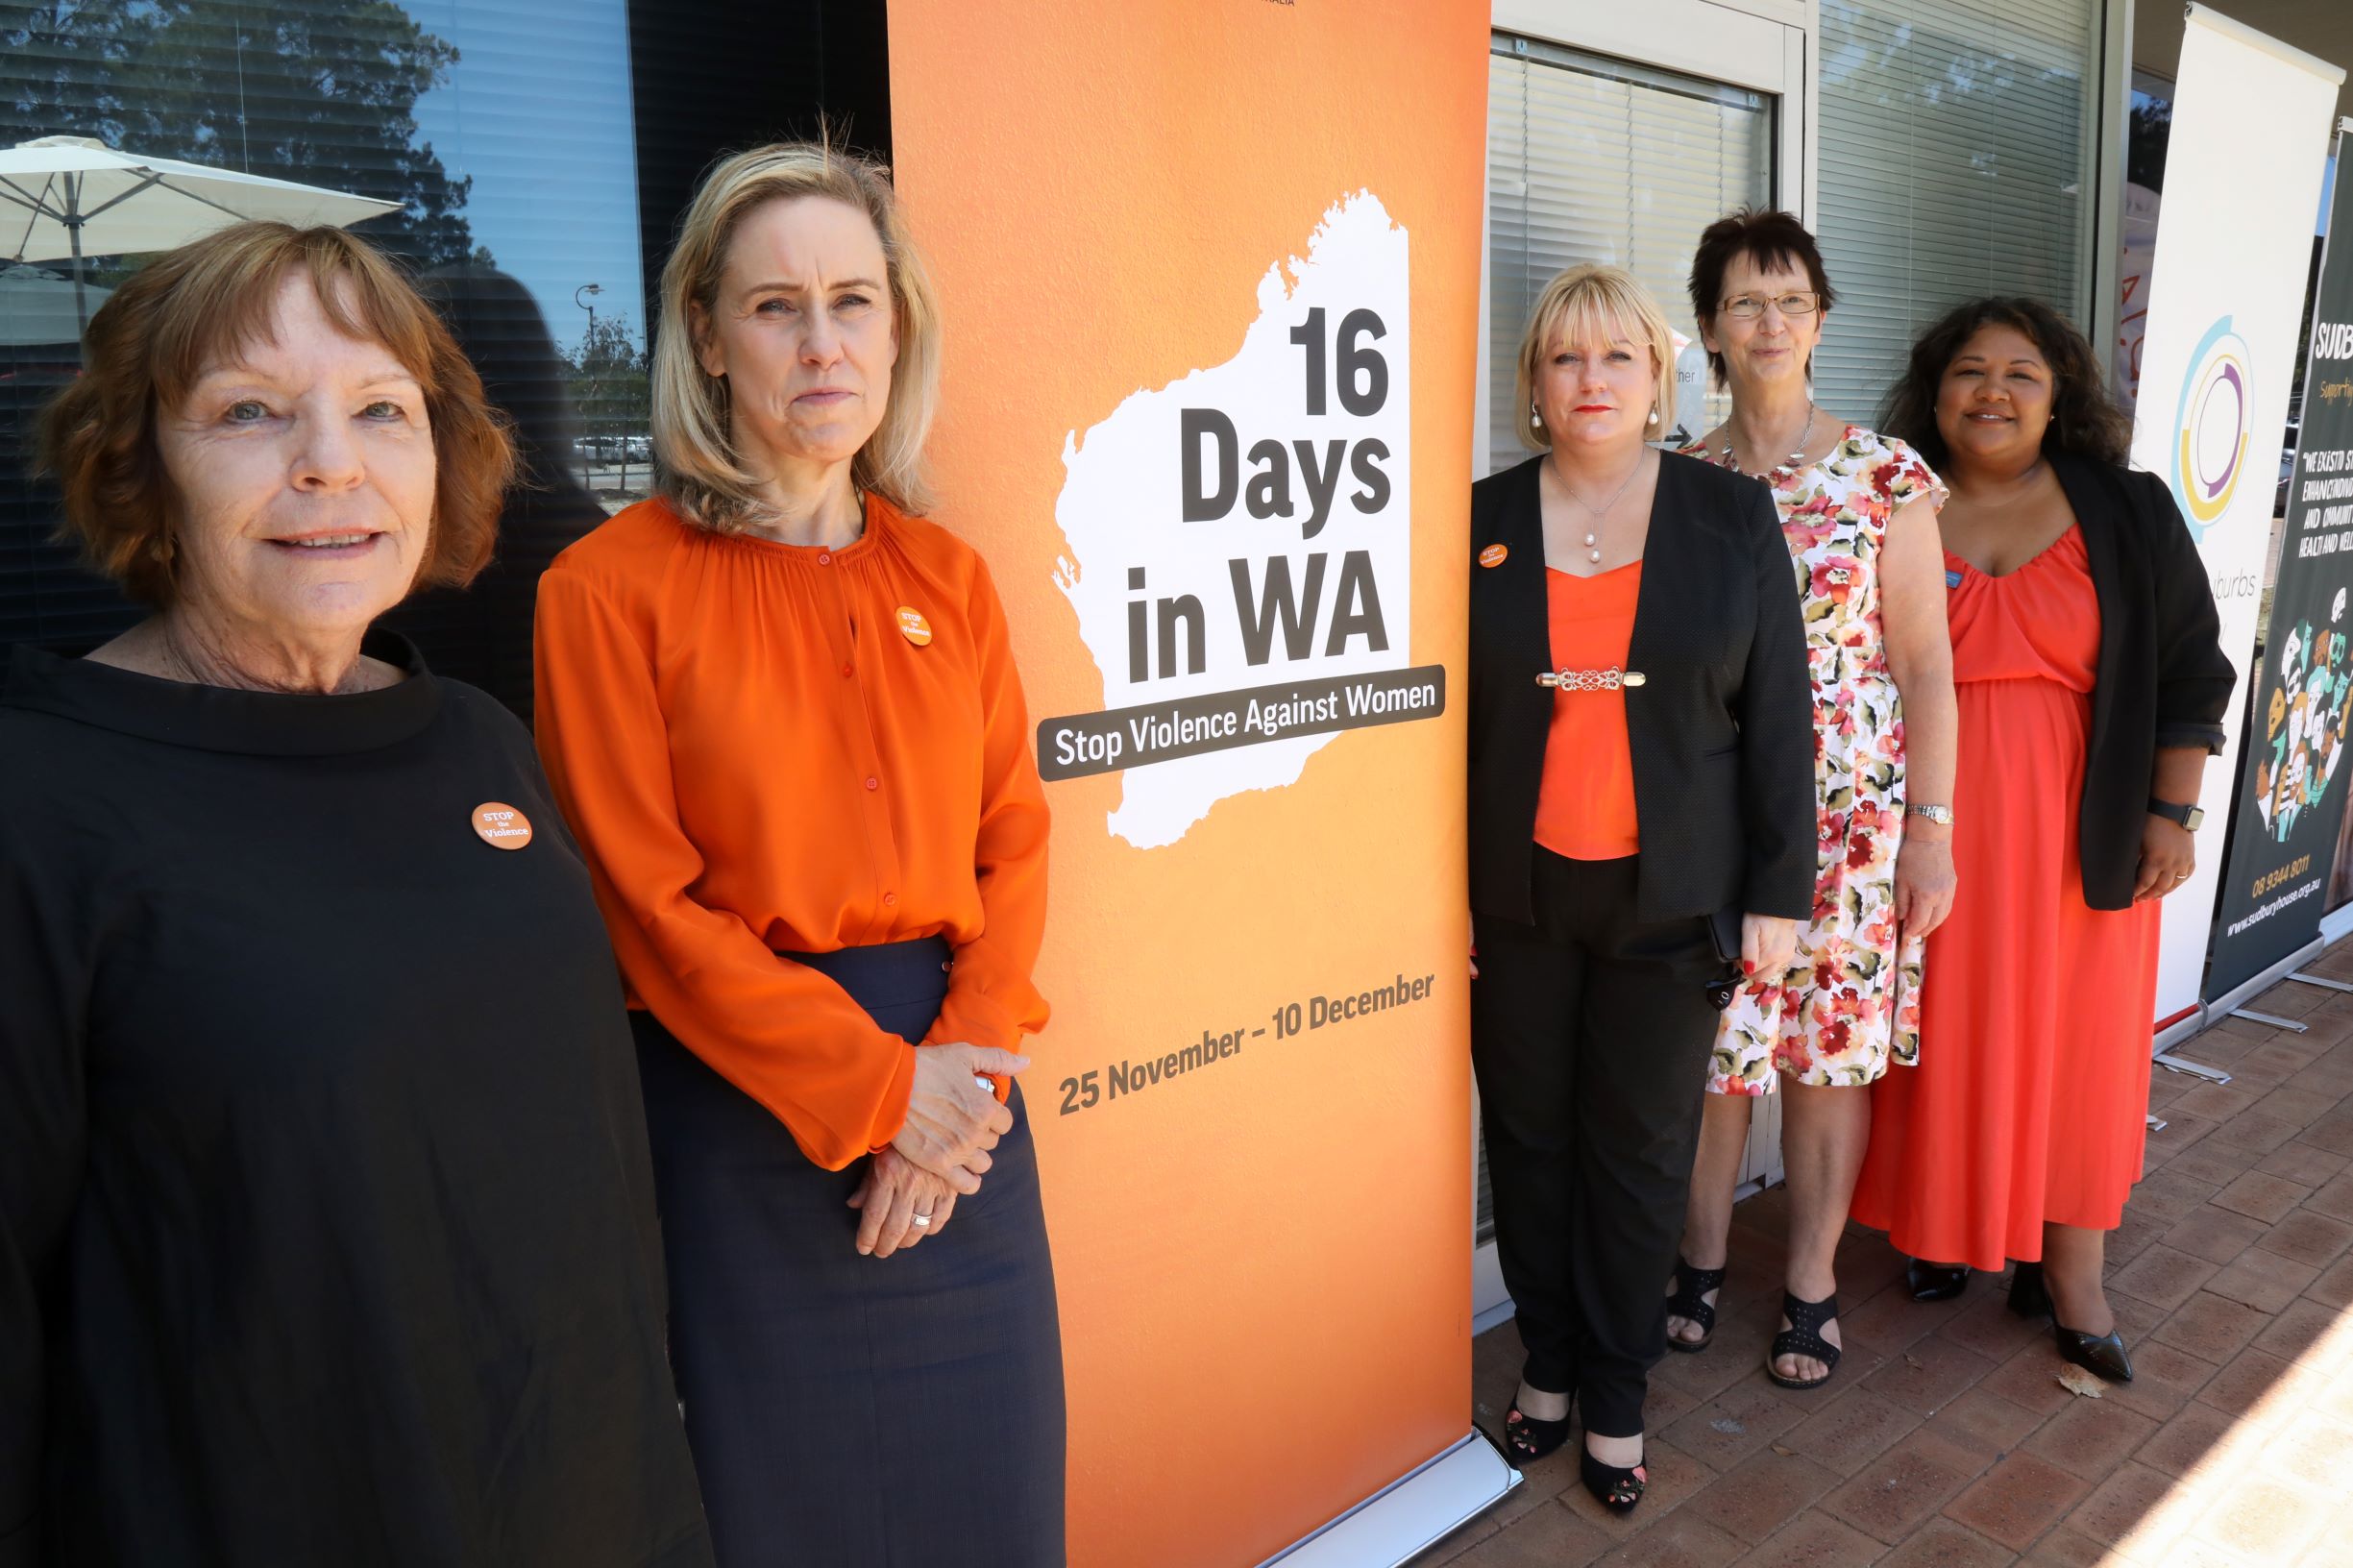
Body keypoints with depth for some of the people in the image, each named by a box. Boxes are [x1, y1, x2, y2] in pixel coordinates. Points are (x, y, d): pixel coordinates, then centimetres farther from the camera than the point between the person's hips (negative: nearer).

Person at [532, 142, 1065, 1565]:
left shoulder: (948, 578, 6)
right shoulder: (611, 589, -7)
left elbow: (1014, 843, 4)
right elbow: (648, 903, -10)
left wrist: (963, 1063, -10)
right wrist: (873, 1088, -12)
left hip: (956, 1088, 4)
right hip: (744, 1100, -4)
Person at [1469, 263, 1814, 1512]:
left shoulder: (1733, 518, 1)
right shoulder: (1482, 519, 1)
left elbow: (1778, 715, 2)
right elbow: (1445, 715, 3)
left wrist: (1778, 890, -2)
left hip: (1668, 902, 0)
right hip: (1515, 897, 1)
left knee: (1639, 1151, 8)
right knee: (1529, 1137, 11)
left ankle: (1616, 1398, 26)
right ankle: (1548, 1364, 31)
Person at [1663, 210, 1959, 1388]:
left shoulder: (1886, 475, -1)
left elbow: (1926, 662, -1)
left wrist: (1931, 824, -5)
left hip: (1853, 810, -1)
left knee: (1831, 1049, 8)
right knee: (1707, 1043, 8)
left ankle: (1811, 1281, 27)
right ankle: (1700, 1258, 29)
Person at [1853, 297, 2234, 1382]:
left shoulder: (2128, 515, 4)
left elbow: (2188, 666, 5)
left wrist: (2170, 812, -1)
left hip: (2080, 831, 1)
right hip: (1935, 828, 0)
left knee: (2074, 1040, 5)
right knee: (1944, 1036, 7)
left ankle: (2067, 1271, 17)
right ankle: (1943, 1229, 25)